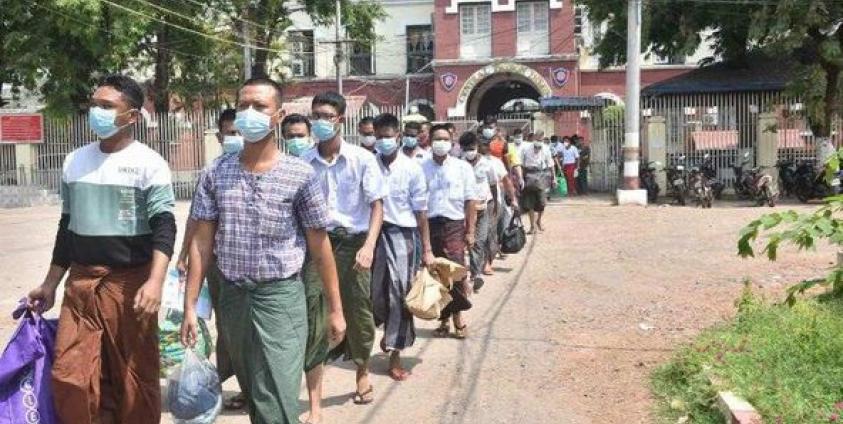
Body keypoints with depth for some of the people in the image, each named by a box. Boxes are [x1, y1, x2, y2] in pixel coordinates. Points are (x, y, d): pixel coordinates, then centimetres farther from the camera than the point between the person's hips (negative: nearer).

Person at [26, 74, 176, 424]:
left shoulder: (149, 163, -6)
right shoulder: (75, 161, 11)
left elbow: (164, 226, -13)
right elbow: (67, 226, 18)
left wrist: (155, 282, -28)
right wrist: (50, 284, 19)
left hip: (130, 283, -5)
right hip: (81, 282, 5)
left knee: (135, 378, 4)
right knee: (69, 378, 2)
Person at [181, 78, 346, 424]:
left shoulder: (301, 175, -6)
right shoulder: (214, 174, 2)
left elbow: (319, 247, -2)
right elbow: (202, 243, 4)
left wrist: (335, 309, 0)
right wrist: (190, 306, 0)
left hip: (281, 297, -4)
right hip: (232, 297, 4)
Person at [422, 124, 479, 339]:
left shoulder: (462, 167, 4)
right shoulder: (421, 168, 6)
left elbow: (470, 201, 3)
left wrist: (470, 231, -3)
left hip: (454, 225, -2)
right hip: (429, 225, 2)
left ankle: (458, 317, 8)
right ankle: (444, 320, 19)